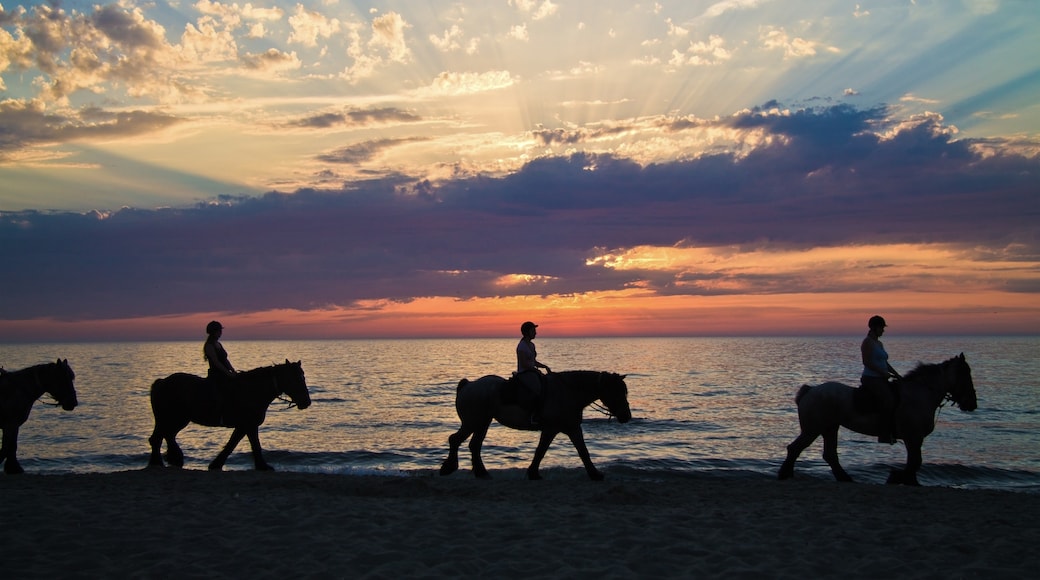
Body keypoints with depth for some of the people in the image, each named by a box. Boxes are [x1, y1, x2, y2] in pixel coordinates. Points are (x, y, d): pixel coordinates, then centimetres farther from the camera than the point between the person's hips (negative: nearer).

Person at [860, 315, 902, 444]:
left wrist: (897, 375, 13)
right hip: (870, 378, -10)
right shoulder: (867, 342, -8)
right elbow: (867, 362, -17)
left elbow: (885, 363, 23)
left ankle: (896, 432, 1)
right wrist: (884, 373, -19)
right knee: (889, 401, -26)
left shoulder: (879, 343, 20)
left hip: (881, 379, 10)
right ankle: (884, 436, -25)